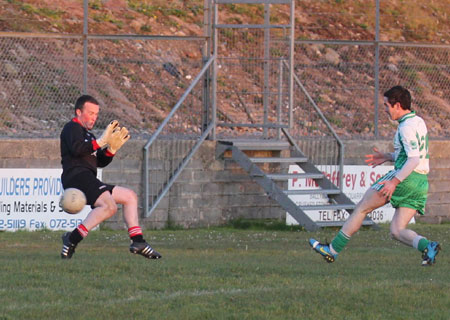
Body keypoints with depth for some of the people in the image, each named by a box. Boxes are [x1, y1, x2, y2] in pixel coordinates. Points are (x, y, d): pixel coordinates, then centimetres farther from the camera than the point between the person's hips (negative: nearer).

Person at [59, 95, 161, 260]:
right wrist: (101, 141, -15)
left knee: (129, 196, 16)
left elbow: (100, 162, 28)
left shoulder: (86, 134, 30)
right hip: (77, 176, -10)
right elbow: (76, 148, -19)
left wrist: (112, 148, 11)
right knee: (109, 206, -31)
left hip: (88, 181, 10)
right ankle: (73, 238, -33)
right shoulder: (72, 128, 1)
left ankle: (137, 241, 7)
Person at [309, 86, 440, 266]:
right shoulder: (418, 122, 16)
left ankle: (333, 249, 10)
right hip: (421, 183, 9)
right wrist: (388, 157, 25)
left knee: (362, 207, 4)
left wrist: (395, 182, -26)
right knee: (397, 231, 5)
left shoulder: (407, 127, -13)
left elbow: (414, 159, -23)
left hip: (406, 177, -9)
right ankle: (427, 246, -21)